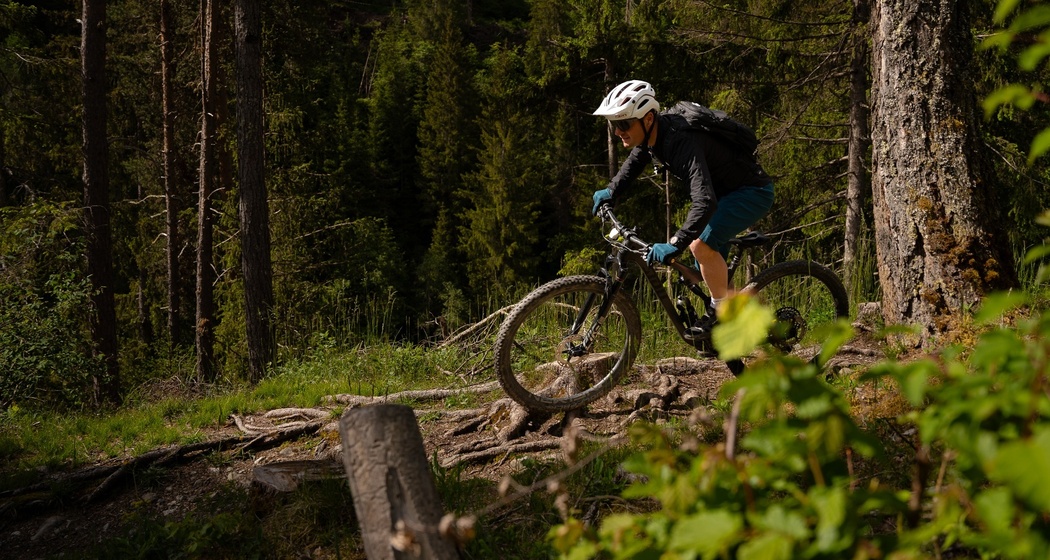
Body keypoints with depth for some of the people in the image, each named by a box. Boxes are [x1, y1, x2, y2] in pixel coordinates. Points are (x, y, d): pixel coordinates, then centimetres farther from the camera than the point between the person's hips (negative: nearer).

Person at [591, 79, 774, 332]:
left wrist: (675, 245, -54)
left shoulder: (681, 141, -36)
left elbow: (705, 201, -48)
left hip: (752, 192, -9)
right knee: (709, 272, 11)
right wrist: (611, 191, 12)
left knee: (700, 244, -28)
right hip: (725, 191, 9)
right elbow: (636, 160, 19)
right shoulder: (652, 133, -9)